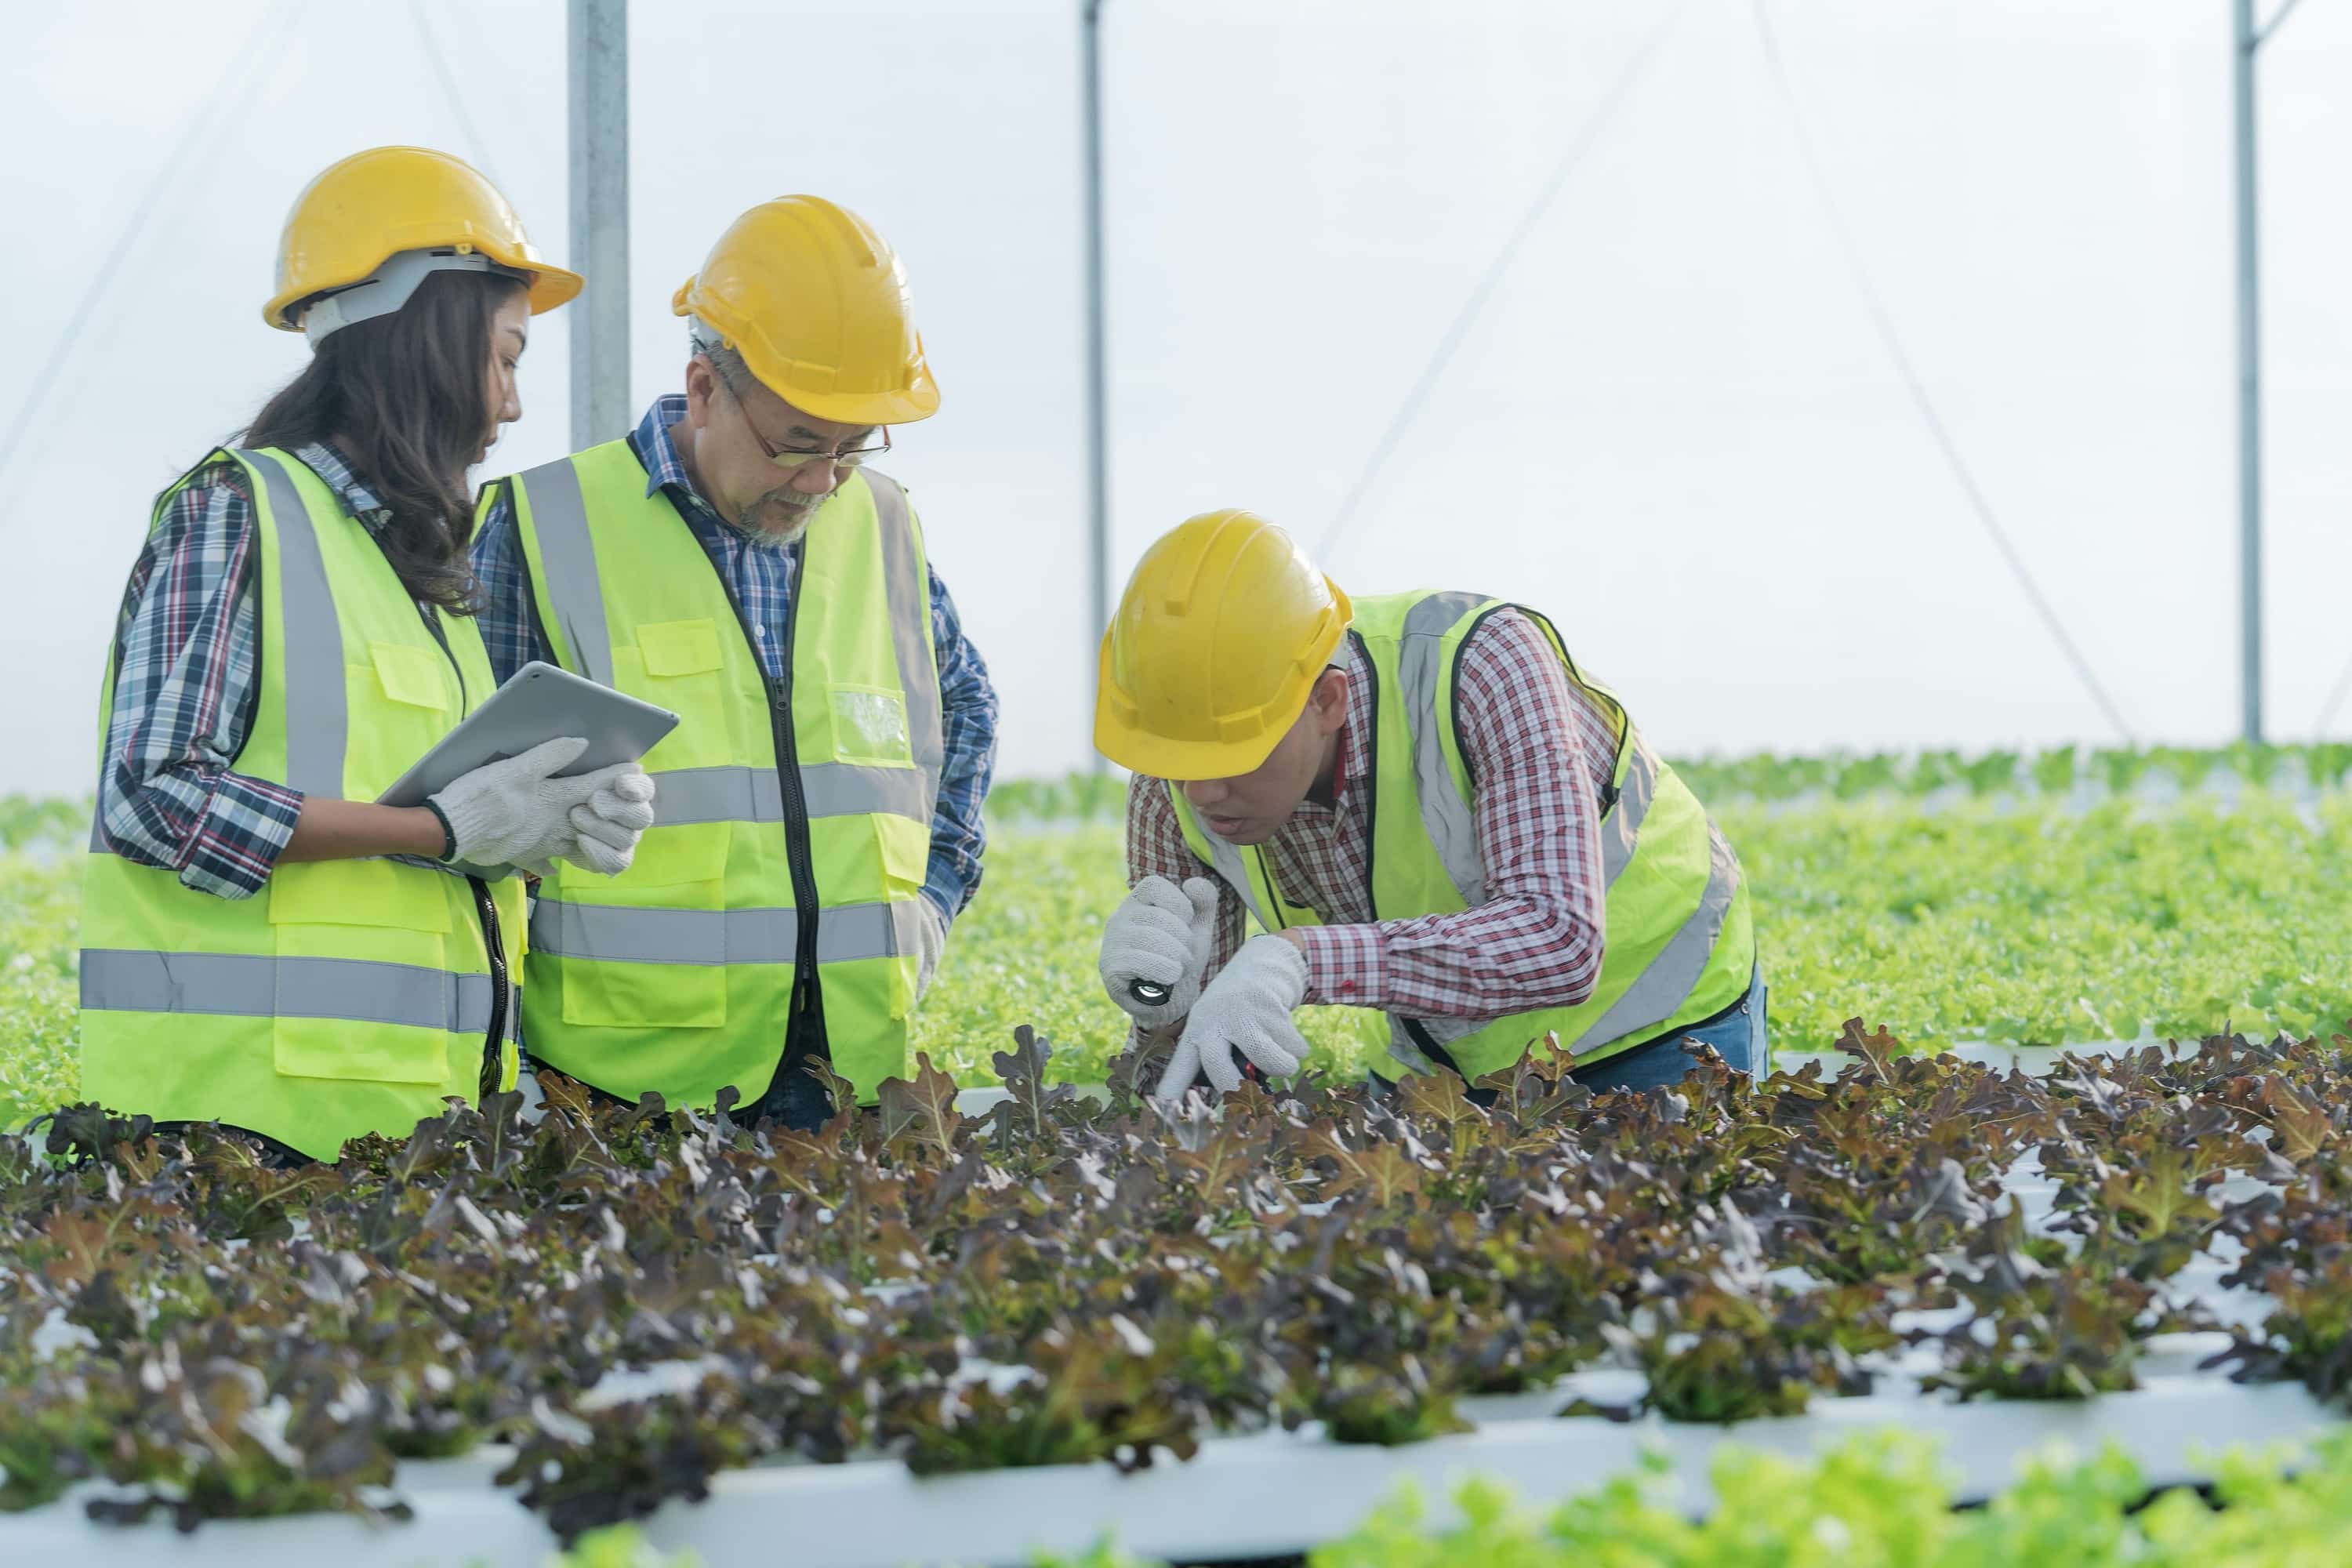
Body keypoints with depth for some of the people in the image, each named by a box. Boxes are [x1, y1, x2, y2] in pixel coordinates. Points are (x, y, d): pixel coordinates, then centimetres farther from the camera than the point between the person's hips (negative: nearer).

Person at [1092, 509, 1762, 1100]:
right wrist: (1165, 1000, -37)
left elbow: (1560, 944, -45)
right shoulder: (1176, 786, -20)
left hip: (1656, 1036, -4)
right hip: (1445, 1059, 4)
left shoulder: (1482, 666, -34)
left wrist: (1303, 959, -54)